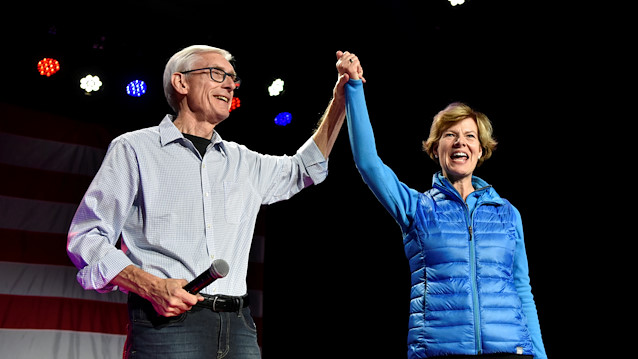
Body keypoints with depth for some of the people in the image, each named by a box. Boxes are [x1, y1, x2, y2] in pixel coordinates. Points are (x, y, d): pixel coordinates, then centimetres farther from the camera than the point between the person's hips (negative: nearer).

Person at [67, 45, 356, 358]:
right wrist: (153, 287, -16)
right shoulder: (135, 149, 5)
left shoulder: (241, 161, 19)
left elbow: (304, 168, 34)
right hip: (167, 322, -4)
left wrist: (340, 100, 24)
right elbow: (86, 238, 0)